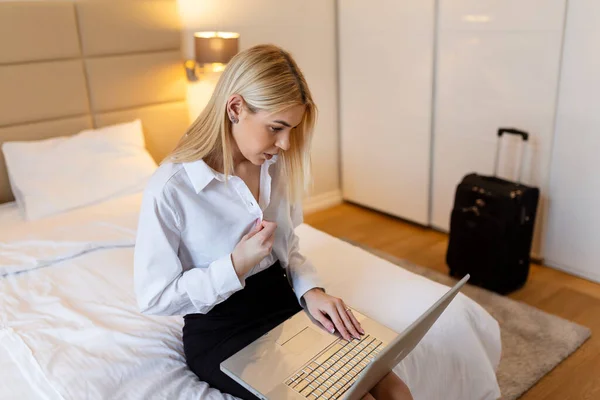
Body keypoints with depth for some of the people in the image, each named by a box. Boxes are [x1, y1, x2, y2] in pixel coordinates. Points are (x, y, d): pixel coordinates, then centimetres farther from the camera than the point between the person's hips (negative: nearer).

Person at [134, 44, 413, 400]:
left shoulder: (276, 166, -1)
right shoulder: (170, 189, -20)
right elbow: (154, 298, -12)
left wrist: (312, 290, -9)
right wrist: (237, 264, -21)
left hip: (285, 303, 6)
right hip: (221, 333, -5)